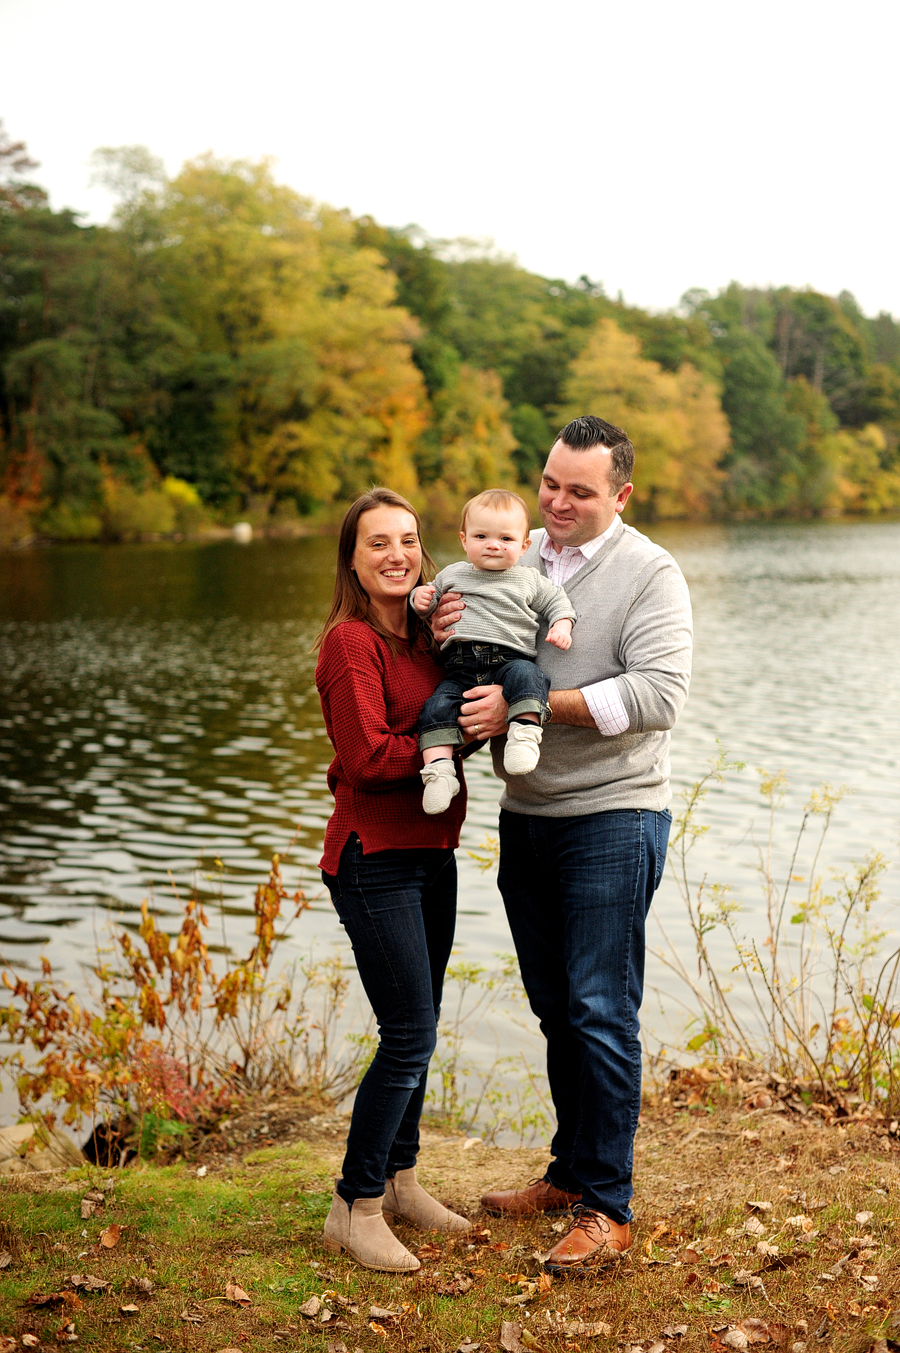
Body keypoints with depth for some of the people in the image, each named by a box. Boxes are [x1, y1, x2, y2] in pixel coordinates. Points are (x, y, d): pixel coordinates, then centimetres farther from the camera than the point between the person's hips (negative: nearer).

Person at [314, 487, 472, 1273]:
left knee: (418, 1029, 15)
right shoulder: (351, 641, -14)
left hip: (431, 854, 8)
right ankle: (355, 1207, 8)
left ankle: (399, 1179, 31)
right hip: (375, 859, -8)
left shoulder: (422, 635, 11)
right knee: (410, 1036, -6)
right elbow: (368, 756, -21)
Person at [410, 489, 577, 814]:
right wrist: (421, 598, 8)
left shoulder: (530, 580, 16)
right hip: (462, 667, 2)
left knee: (525, 676, -36)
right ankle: (439, 769, -26)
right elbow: (432, 599, 31)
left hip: (510, 658, -2)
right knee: (437, 706, -22)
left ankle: (525, 731, -43)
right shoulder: (452, 575, 20)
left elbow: (557, 603, 22)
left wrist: (561, 626, 2)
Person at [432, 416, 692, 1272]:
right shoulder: (512, 559, 10)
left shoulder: (648, 573, -7)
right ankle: (571, 1174, 29)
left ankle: (606, 1209, 8)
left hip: (611, 820, -6)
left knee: (600, 1011, -3)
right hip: (526, 816, 6)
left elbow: (657, 694, -19)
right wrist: (445, 637, -5)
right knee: (555, 1007, 15)